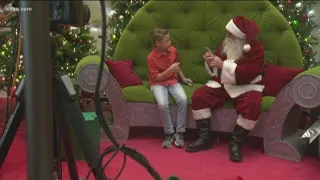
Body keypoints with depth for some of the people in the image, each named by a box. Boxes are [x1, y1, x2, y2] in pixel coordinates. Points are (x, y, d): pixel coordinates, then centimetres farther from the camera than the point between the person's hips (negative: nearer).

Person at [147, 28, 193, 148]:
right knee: (162, 104, -34)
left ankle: (180, 132, -14)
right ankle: (169, 133, -11)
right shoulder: (151, 57, -15)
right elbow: (156, 78, -14)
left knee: (183, 99, -27)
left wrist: (183, 78, 16)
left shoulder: (173, 50, 0)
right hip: (158, 83, -4)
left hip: (172, 81, 4)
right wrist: (169, 70, -24)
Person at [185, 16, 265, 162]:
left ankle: (235, 142, -16)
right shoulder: (226, 43, 4)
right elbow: (216, 70, 13)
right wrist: (210, 61, -12)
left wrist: (223, 65, -29)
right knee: (198, 96, -18)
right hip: (223, 83, 5)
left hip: (246, 86, -4)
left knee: (252, 106, -37)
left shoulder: (256, 49, -12)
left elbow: (247, 74, -25)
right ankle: (205, 138, -7)